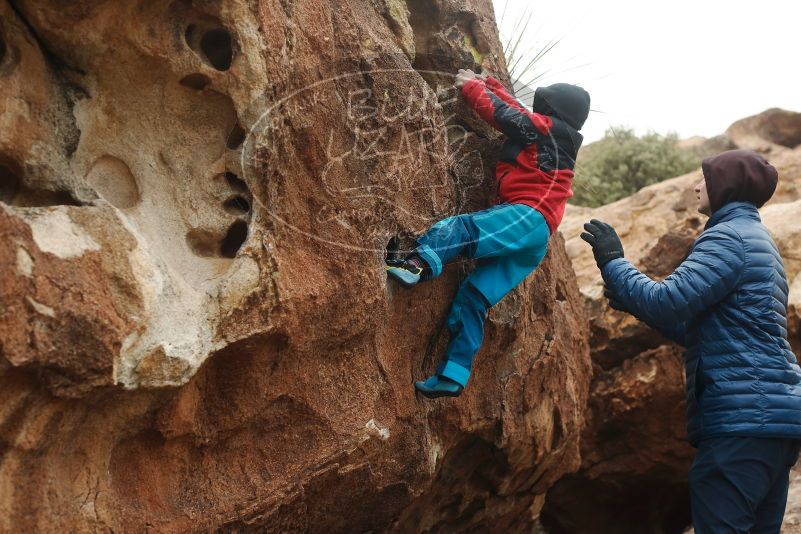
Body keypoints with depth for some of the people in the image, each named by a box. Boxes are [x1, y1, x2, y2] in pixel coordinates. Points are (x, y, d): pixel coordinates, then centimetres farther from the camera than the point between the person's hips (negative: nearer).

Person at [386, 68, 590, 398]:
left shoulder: (551, 130, 7)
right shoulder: (553, 142, 31)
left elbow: (506, 114, 3)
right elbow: (515, 110, 37)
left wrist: (471, 87, 15)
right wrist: (485, 83, 36)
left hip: (528, 218, -9)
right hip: (531, 236, 9)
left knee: (460, 227, -29)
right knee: (473, 296, 1)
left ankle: (419, 264, -55)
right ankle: (453, 376, -5)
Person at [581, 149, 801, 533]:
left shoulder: (729, 237, -8)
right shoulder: (758, 241, 24)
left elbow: (668, 300, -20)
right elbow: (698, 331, 25)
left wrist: (613, 261, -5)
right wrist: (635, 303, 19)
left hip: (743, 416, -10)